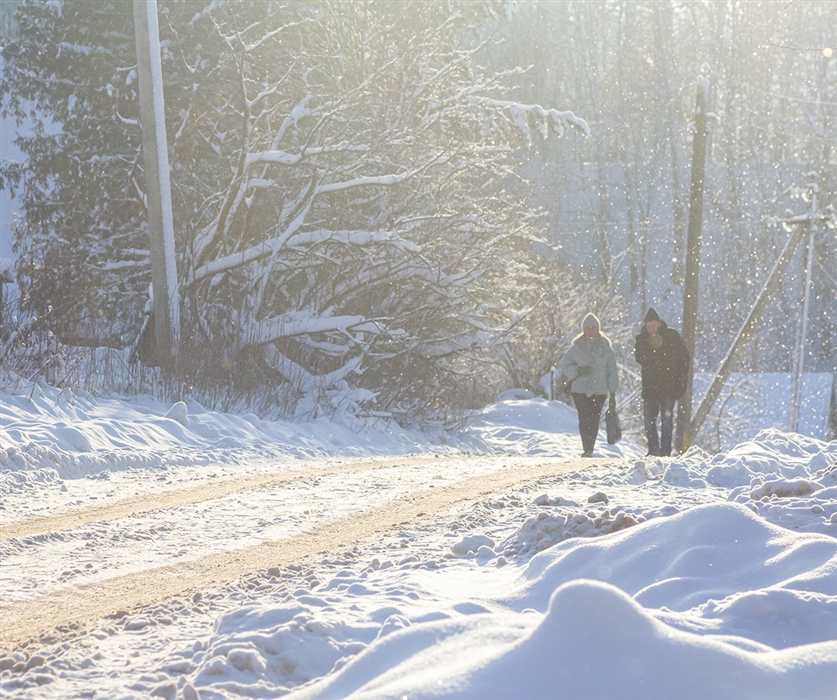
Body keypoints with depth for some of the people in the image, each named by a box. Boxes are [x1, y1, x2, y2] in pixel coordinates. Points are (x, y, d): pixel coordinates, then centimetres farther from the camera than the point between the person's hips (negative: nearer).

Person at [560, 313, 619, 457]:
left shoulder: (605, 346, 5)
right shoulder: (577, 346, 6)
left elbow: (612, 370, 5)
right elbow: (565, 366, 9)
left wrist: (613, 393, 1)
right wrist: (578, 370, -11)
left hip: (599, 390, 0)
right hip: (580, 389, 0)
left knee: (594, 420, 0)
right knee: (584, 419, -11)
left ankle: (590, 449, 8)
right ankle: (587, 449, -14)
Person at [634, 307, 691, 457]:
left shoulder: (672, 336, -2)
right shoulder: (642, 339, 5)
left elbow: (684, 358, 2)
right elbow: (640, 359, -8)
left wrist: (681, 380, -4)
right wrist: (651, 346, -23)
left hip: (669, 386, -3)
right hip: (650, 387, 3)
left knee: (666, 419, -6)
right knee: (649, 420, 5)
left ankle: (665, 452, -3)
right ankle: (653, 451, 16)